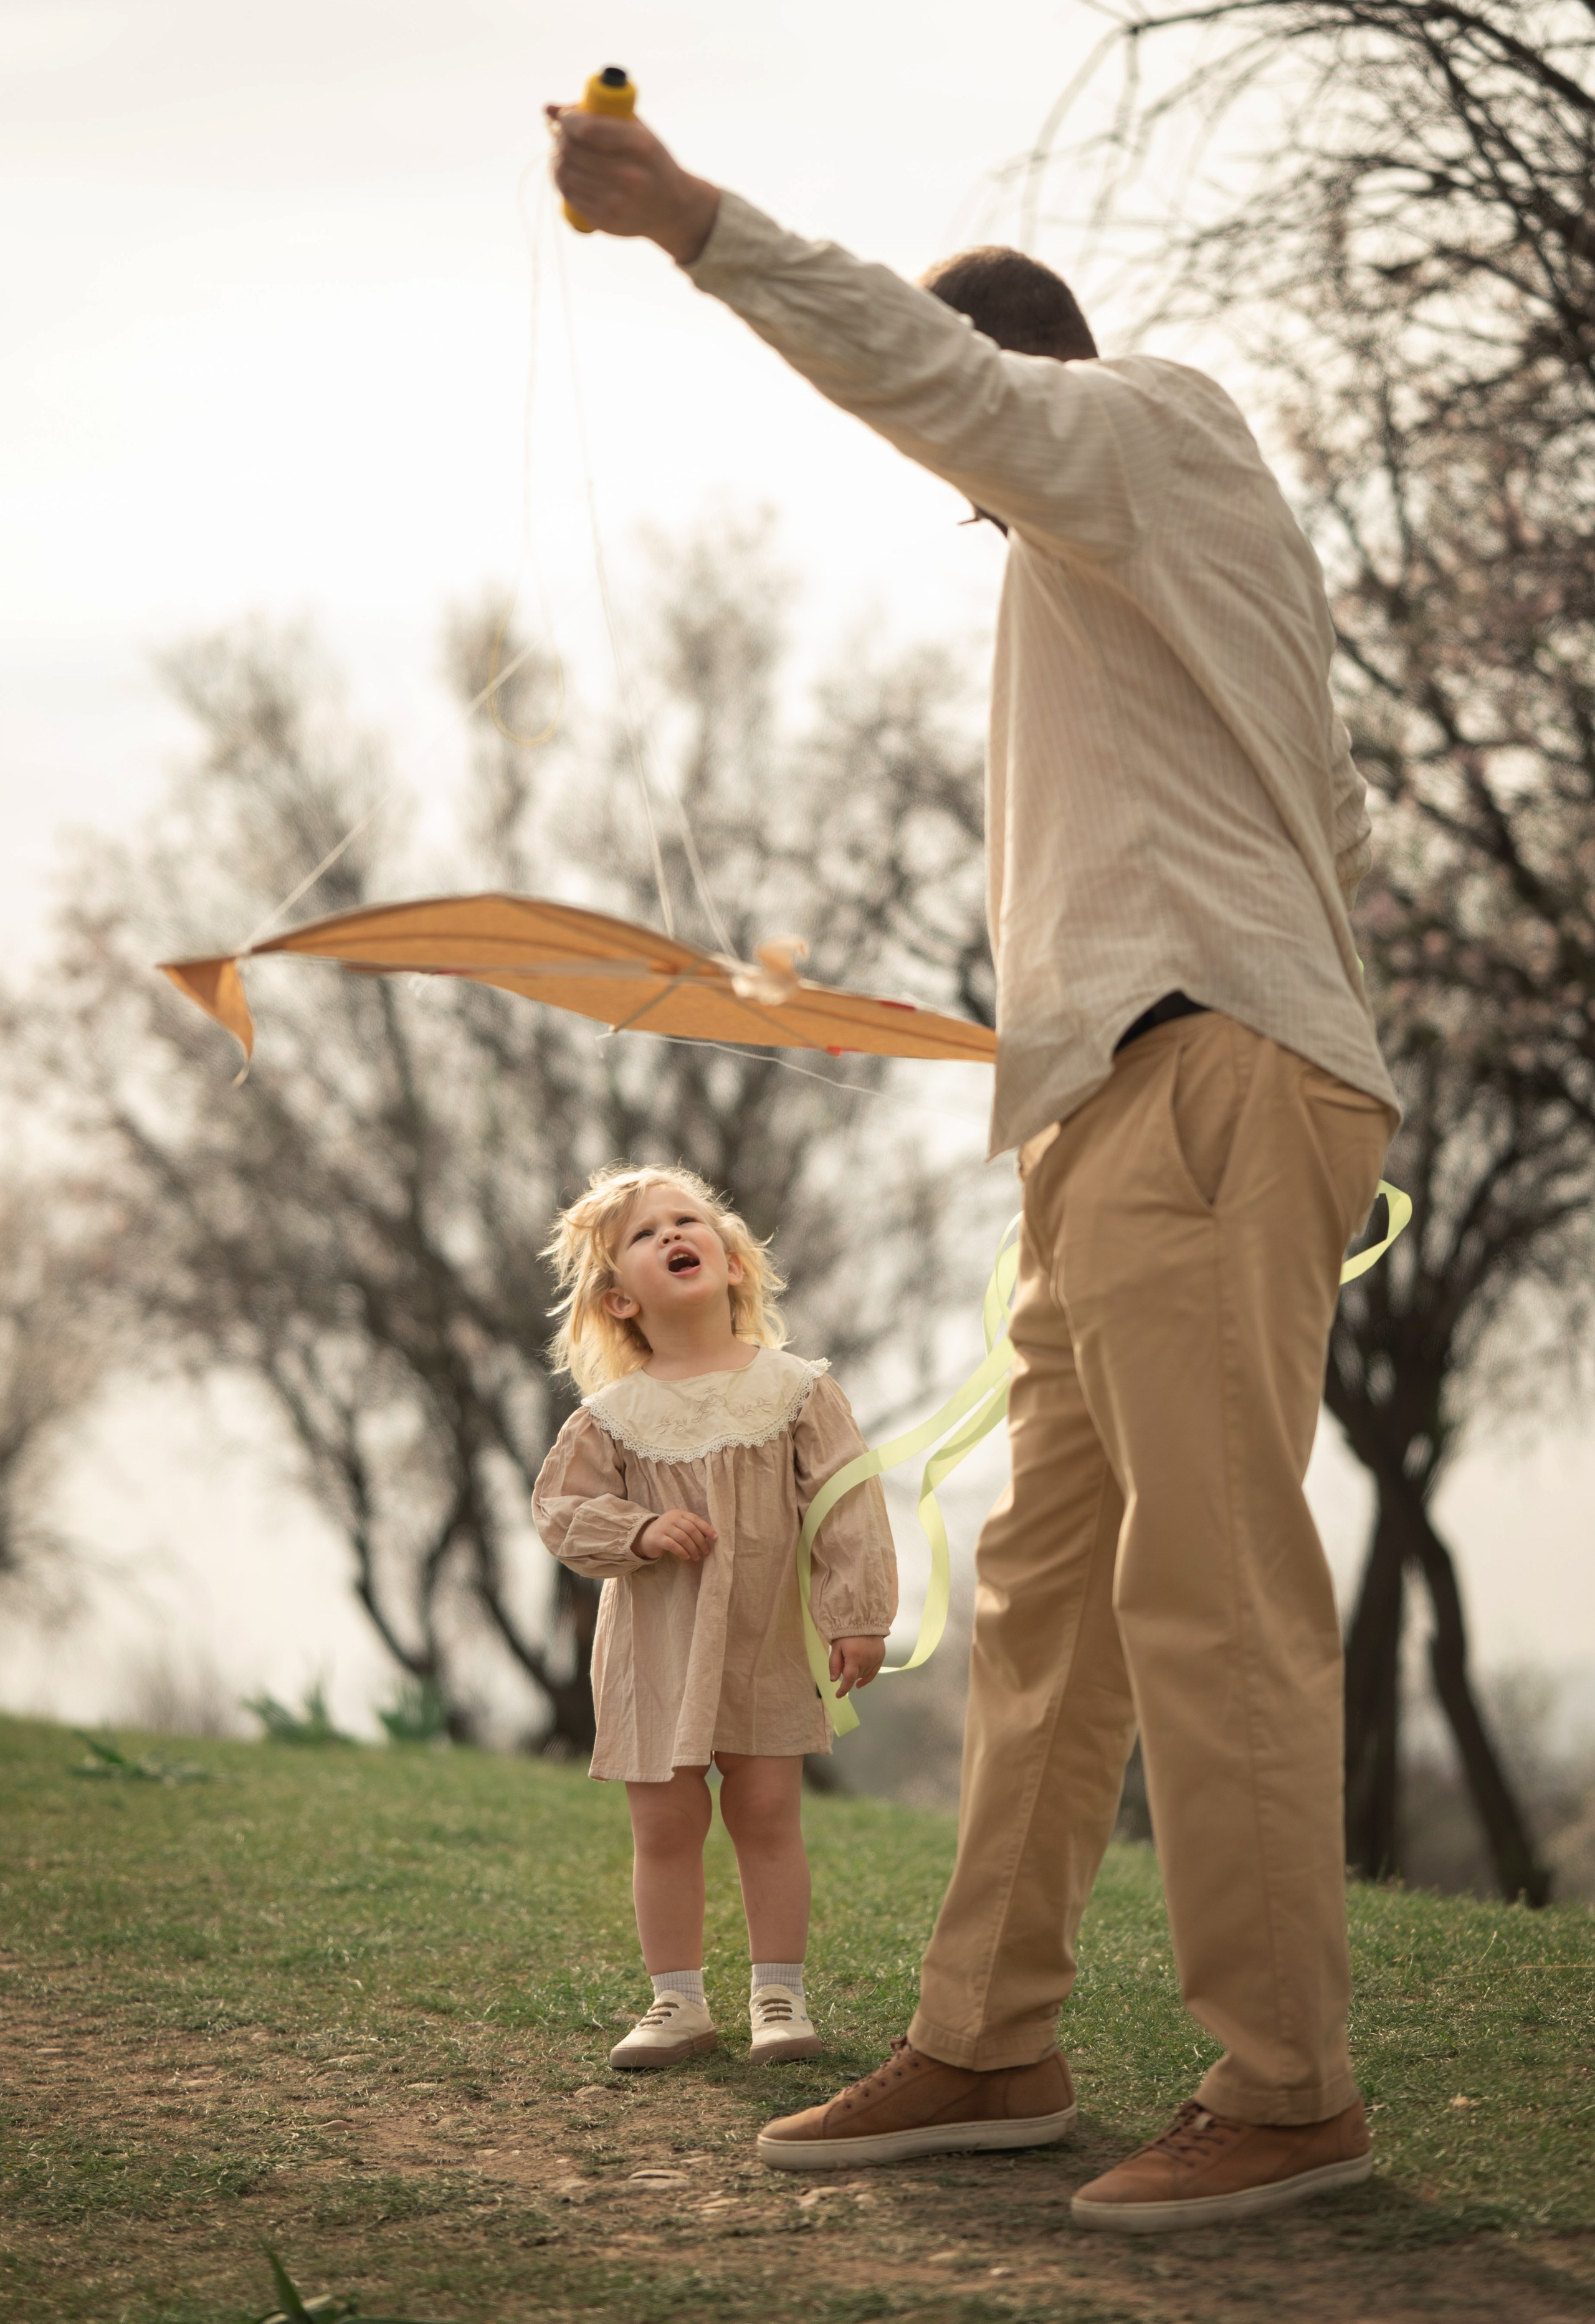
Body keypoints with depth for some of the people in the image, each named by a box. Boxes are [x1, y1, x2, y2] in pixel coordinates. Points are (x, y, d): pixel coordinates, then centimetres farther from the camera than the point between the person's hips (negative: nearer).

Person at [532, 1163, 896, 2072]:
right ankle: (679, 1999, 13)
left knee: (767, 1814, 2)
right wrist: (640, 1533, -16)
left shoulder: (795, 1390, -3)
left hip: (768, 1641, -1)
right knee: (666, 1826, 3)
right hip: (656, 1653, 1)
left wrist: (857, 1615, -9)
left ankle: (780, 1992, 13)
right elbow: (562, 1509, 1)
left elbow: (846, 1505, -4)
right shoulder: (611, 1416, -2)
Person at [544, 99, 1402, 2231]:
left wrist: (693, 221, -21)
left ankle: (1288, 2092, -12)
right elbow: (1341, 839, 35)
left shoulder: (1156, 423, 4)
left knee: (1213, 1596, -13)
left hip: (1201, 1082, -10)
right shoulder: (1147, 560, 31)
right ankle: (990, 2047, 10)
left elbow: (933, 375, -17)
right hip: (1126, 1116, 10)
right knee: (1046, 1598, 7)